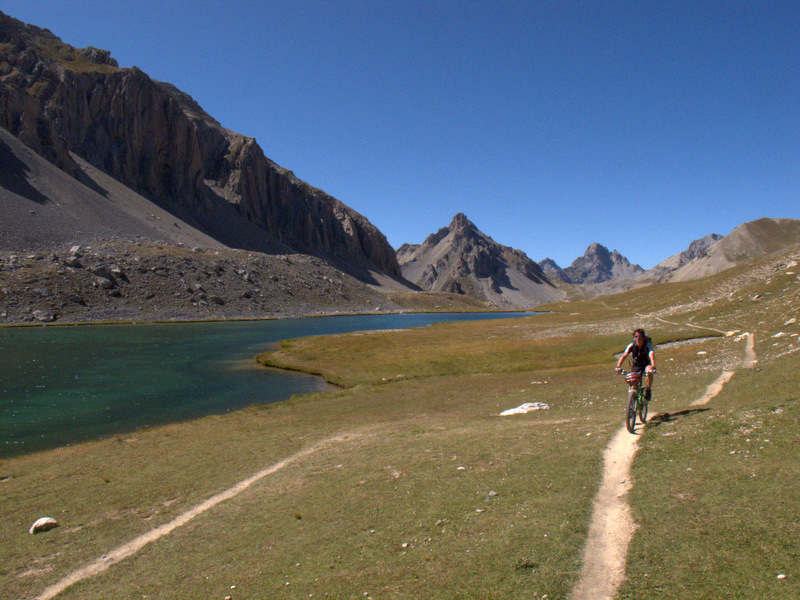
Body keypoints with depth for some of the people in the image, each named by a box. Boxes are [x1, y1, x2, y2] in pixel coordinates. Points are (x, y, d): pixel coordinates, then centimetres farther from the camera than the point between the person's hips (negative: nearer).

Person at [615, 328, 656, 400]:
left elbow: (652, 356, -40)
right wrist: (618, 366, -46)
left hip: (647, 364, -2)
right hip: (636, 365, 2)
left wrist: (653, 367, -59)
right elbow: (624, 355, -30)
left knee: (649, 372, -34)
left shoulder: (648, 344, -25)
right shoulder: (632, 345, -19)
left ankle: (648, 390, -11)